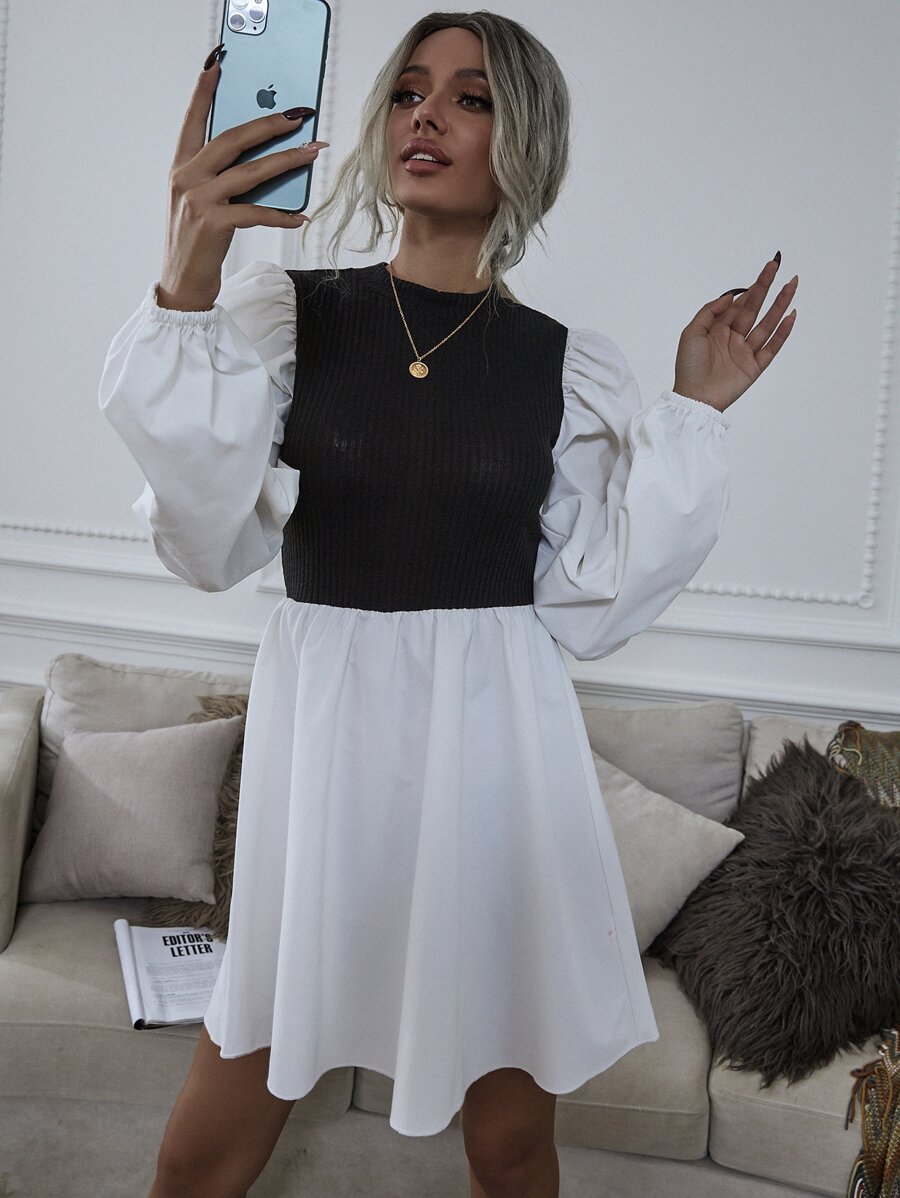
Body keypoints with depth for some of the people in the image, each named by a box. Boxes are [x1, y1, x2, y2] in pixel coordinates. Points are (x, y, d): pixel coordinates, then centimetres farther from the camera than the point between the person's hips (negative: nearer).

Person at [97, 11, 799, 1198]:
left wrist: (692, 413, -2)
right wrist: (185, 293, -20)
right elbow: (212, 547, -11)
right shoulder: (282, 313, 0)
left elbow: (587, 608, 0)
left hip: (498, 740, 1)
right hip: (324, 728, 0)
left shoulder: (572, 367, 3)